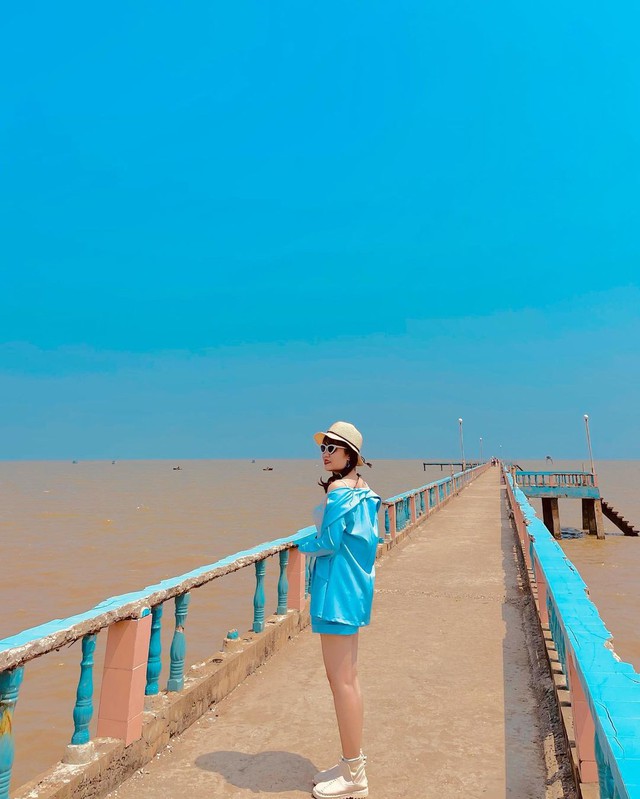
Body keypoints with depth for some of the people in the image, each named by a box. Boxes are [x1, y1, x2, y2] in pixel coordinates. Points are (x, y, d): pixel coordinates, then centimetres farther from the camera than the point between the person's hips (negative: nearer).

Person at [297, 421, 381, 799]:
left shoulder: (338, 489, -16)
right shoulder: (362, 489, 11)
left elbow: (328, 542, -17)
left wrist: (304, 544, 2)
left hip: (337, 585, -10)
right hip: (355, 583, 10)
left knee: (340, 679, -1)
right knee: (349, 677, 17)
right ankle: (353, 763, 28)